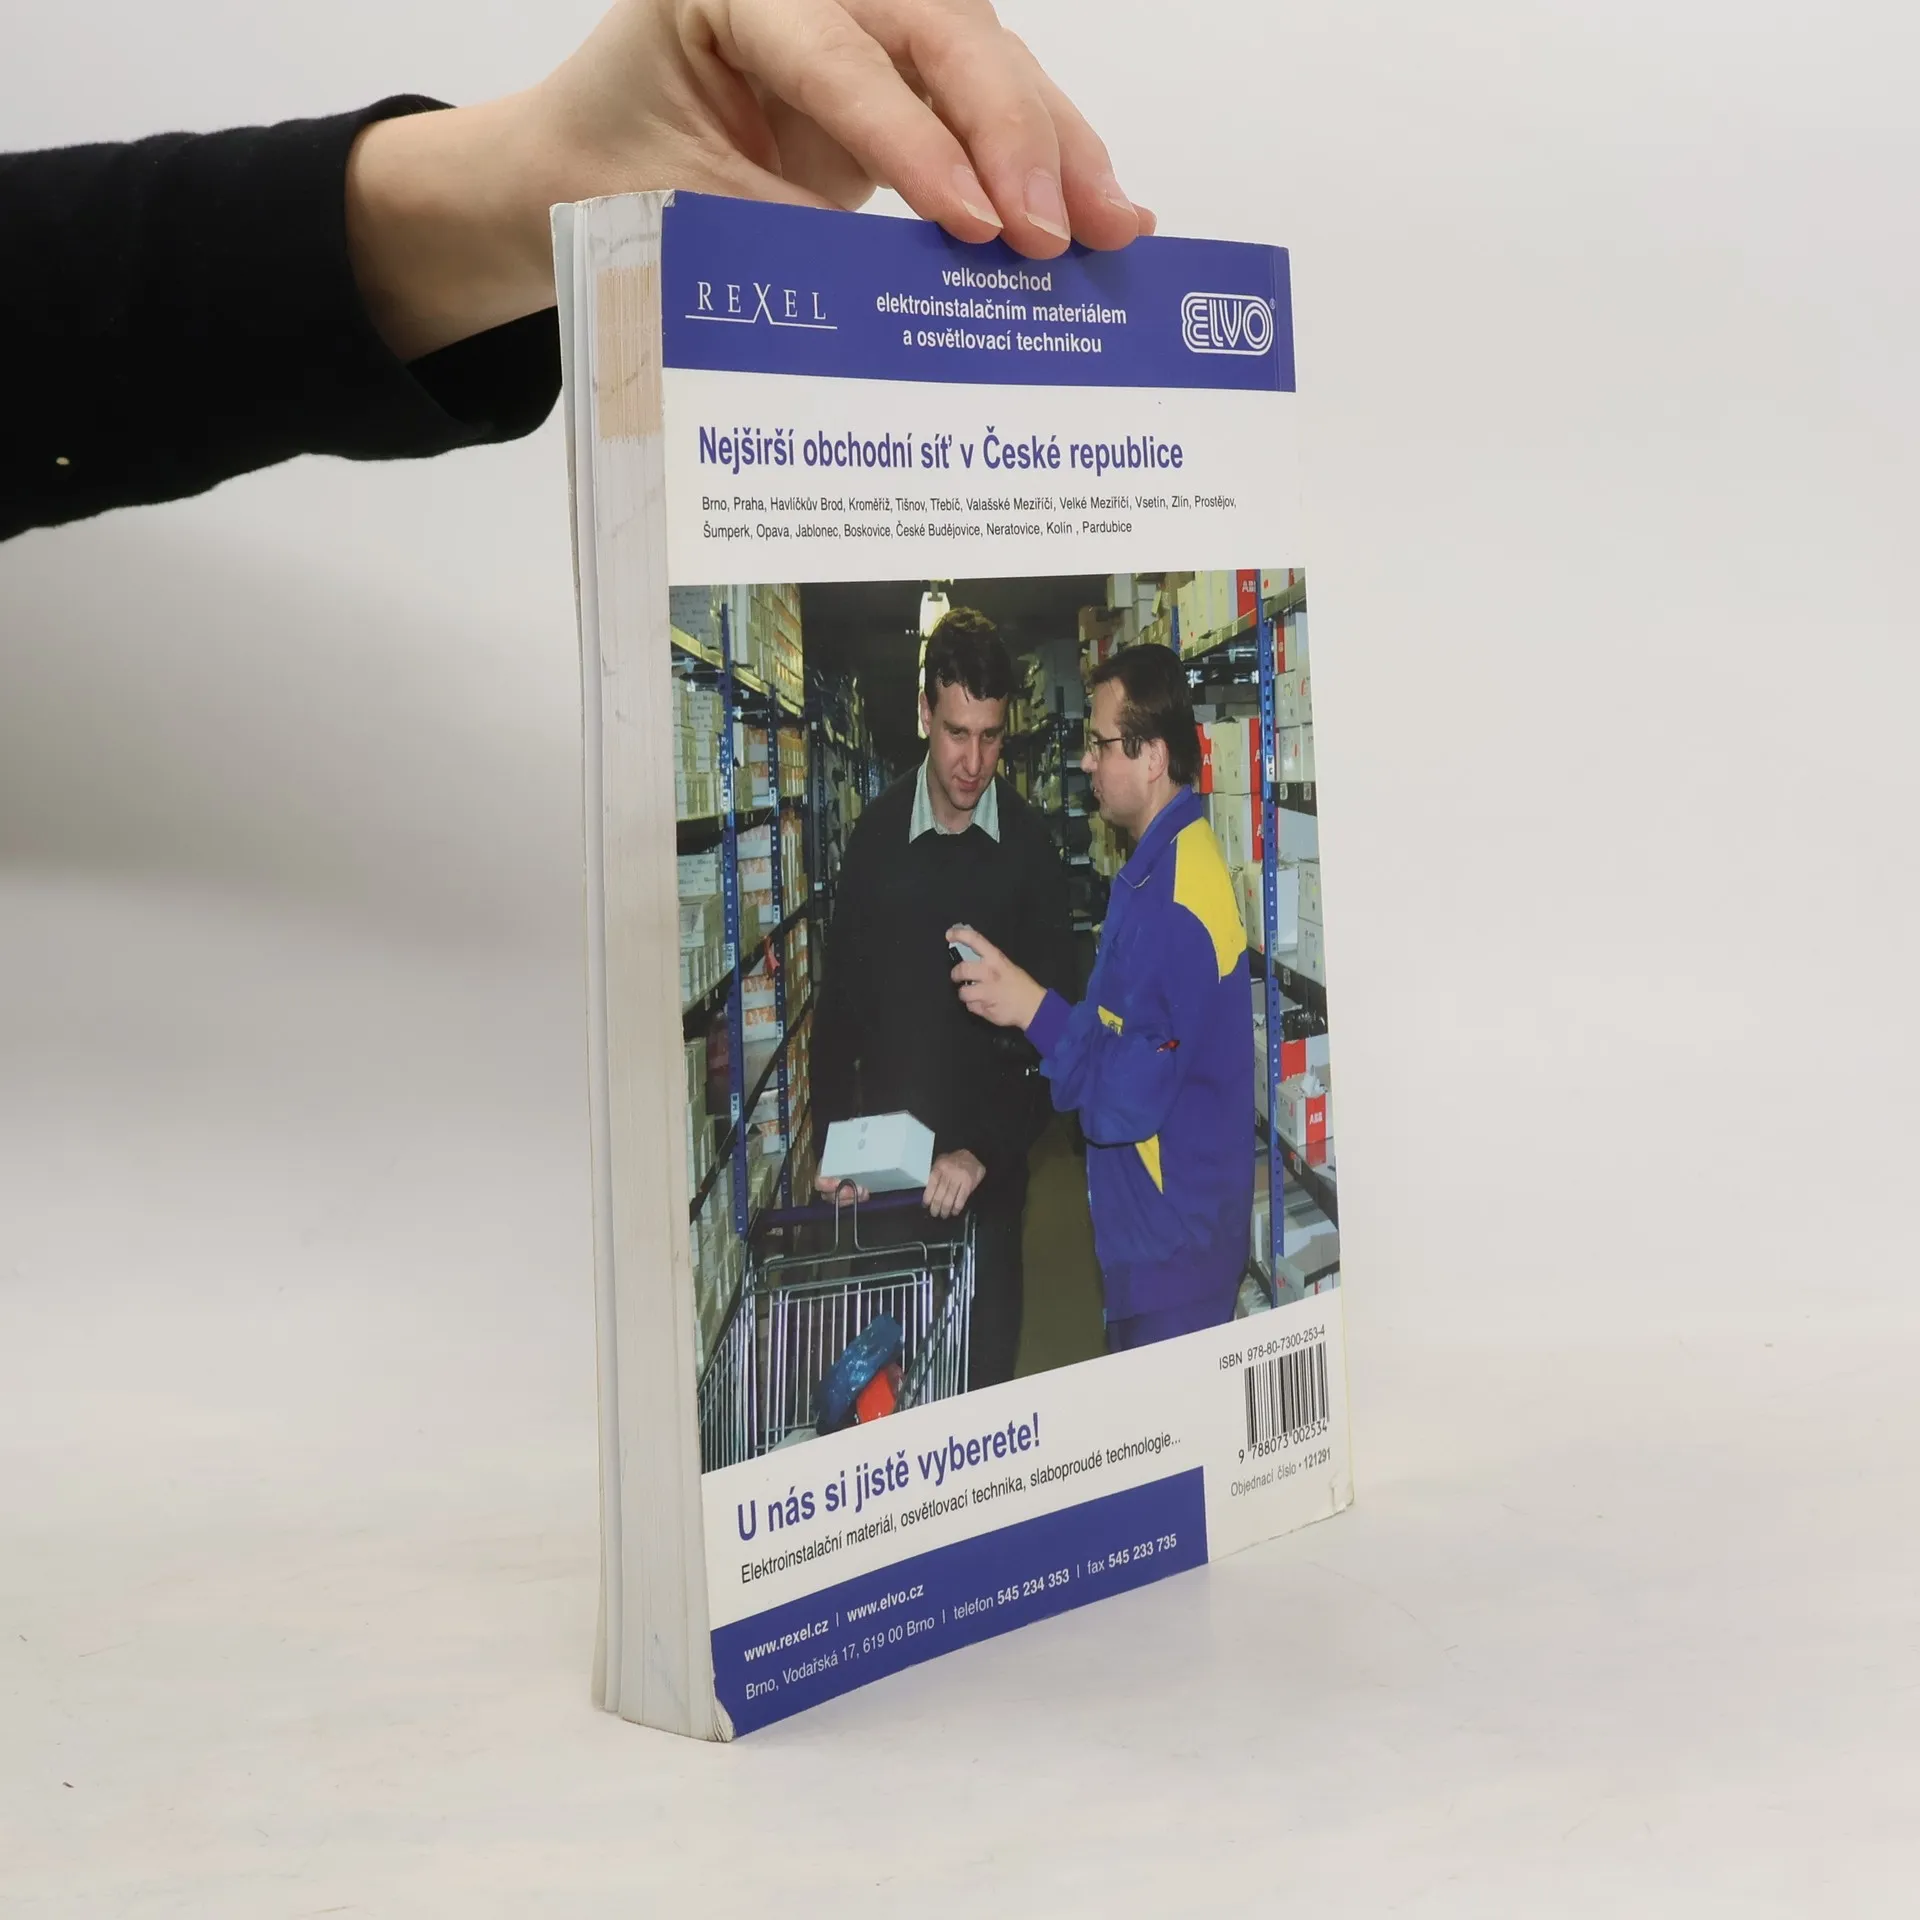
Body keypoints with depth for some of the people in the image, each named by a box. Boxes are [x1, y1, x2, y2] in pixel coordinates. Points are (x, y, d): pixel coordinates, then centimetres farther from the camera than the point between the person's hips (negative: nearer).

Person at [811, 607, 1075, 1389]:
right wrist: (835, 1140, -8)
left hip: (992, 1154, 0)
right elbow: (839, 1001, 3)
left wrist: (988, 1149, -16)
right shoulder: (877, 834, -2)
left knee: (988, 1351, 7)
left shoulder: (1029, 843, -5)